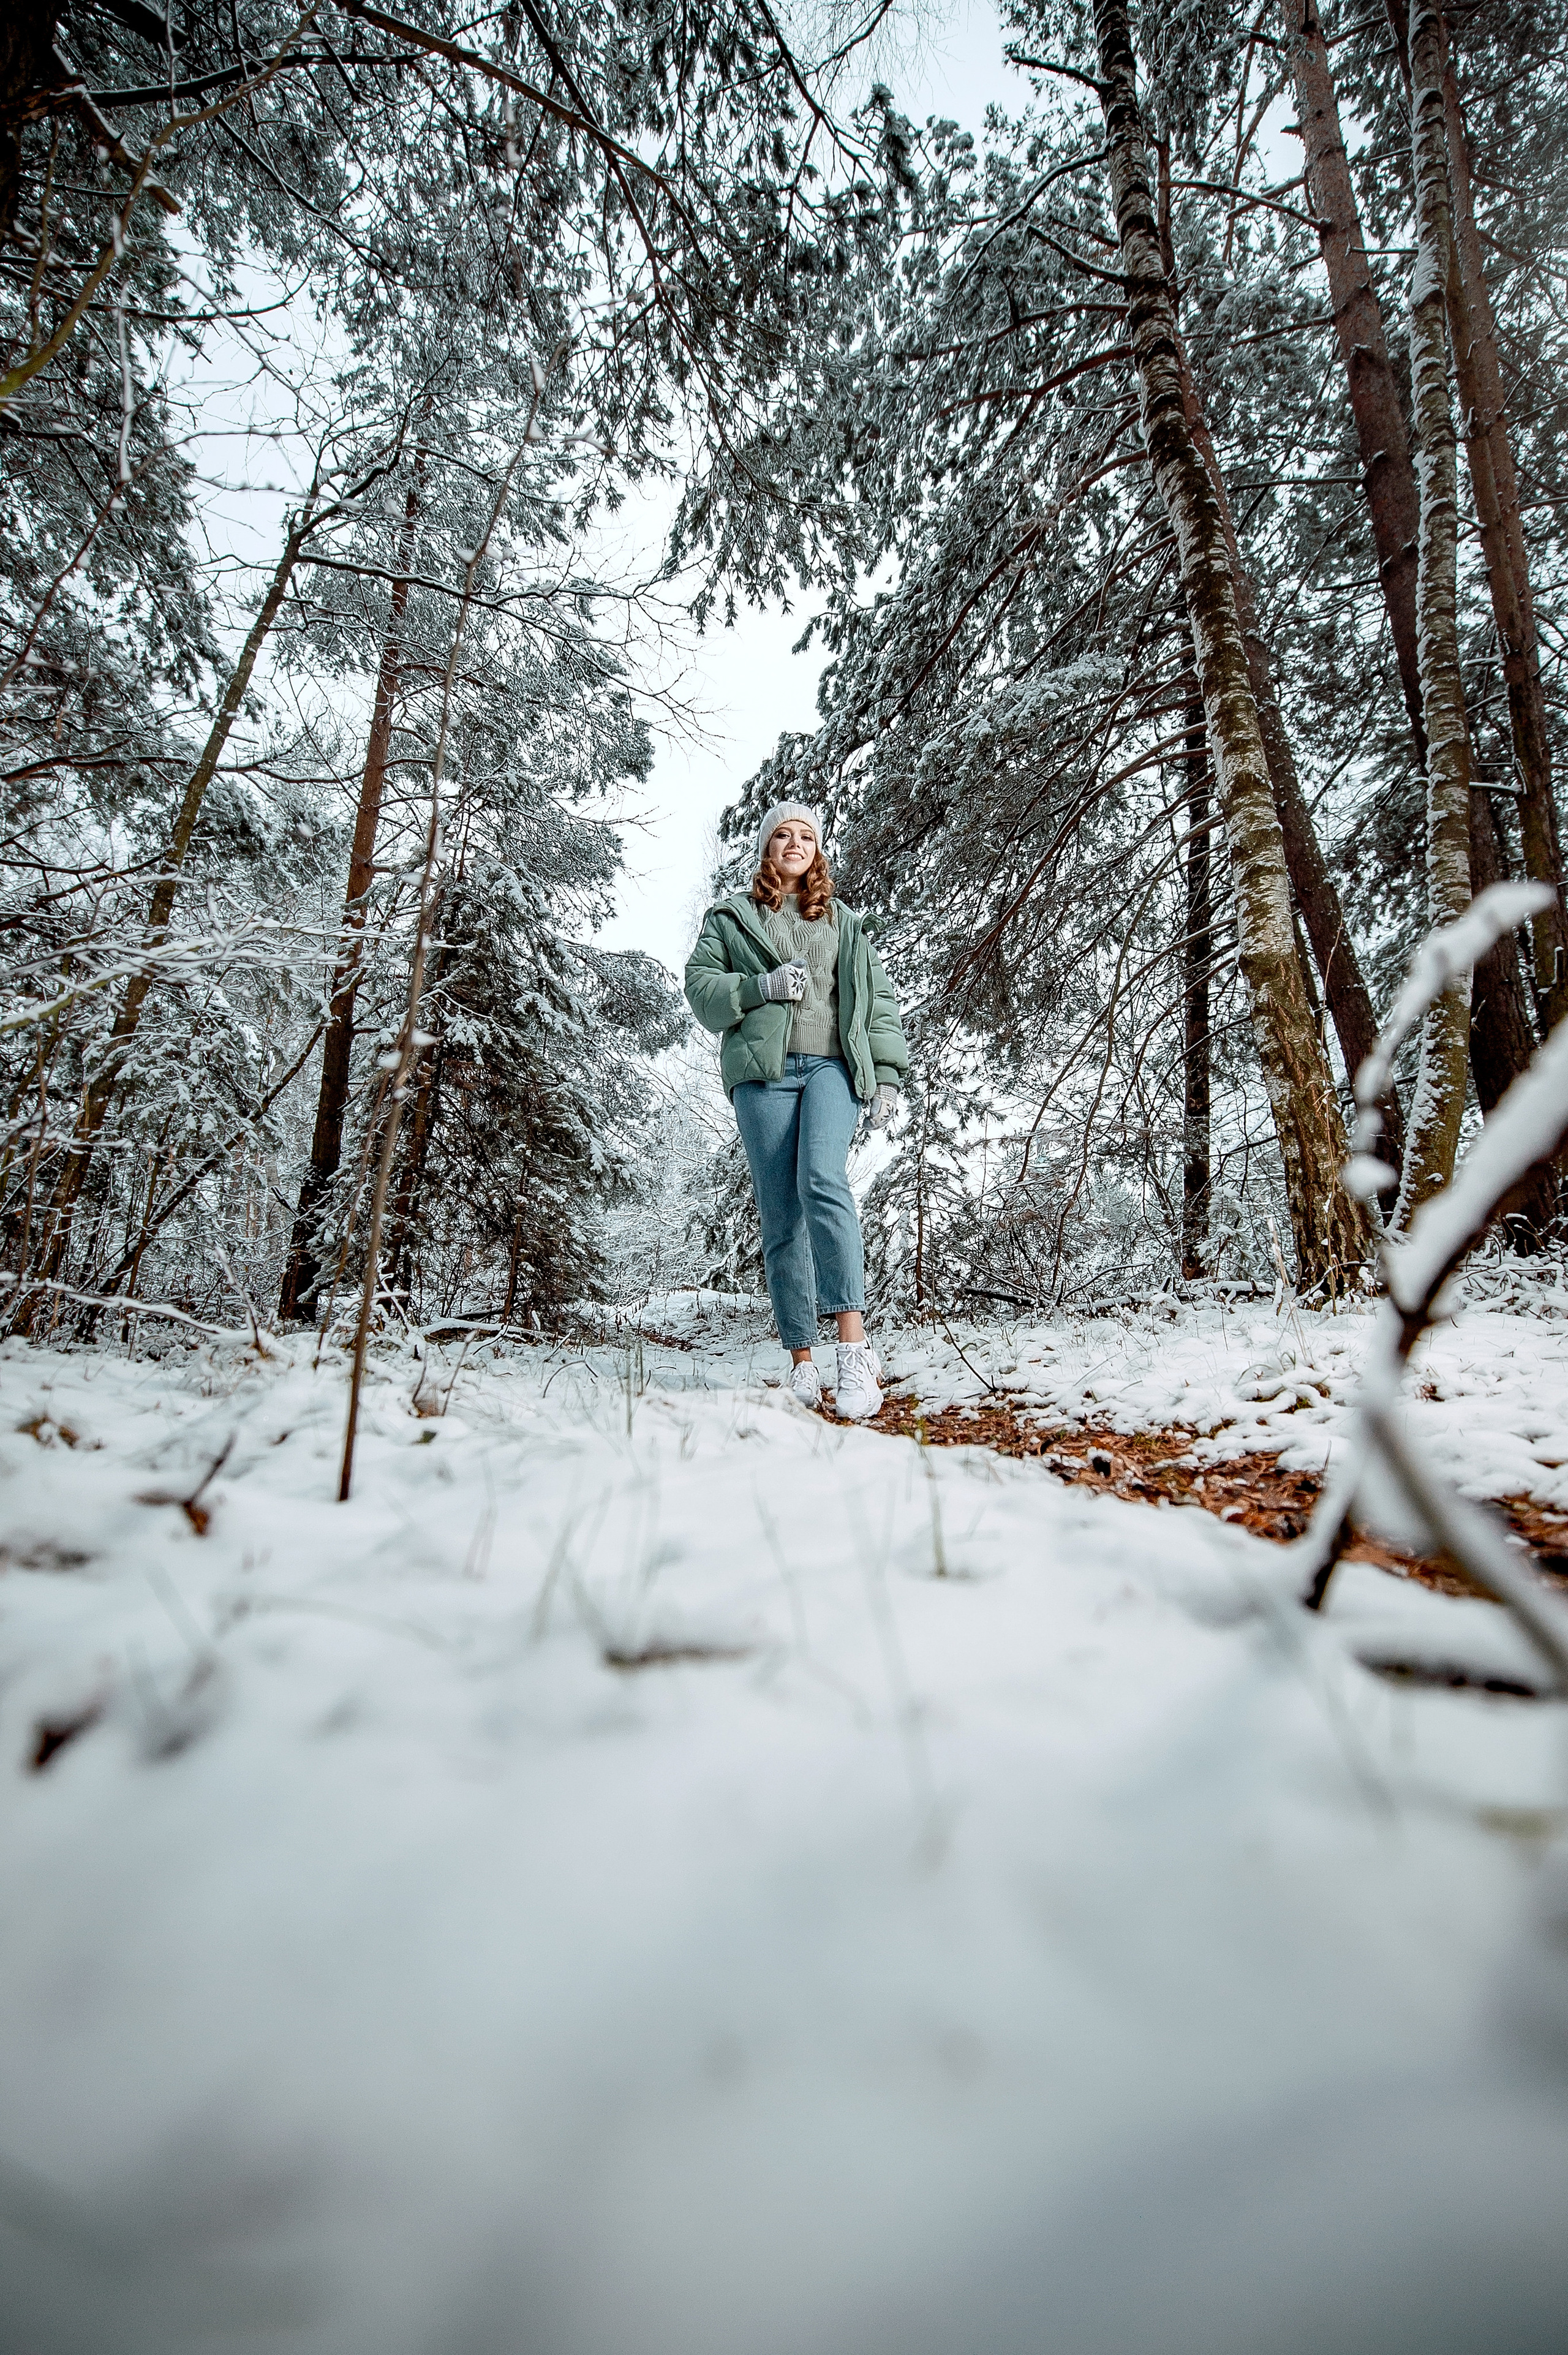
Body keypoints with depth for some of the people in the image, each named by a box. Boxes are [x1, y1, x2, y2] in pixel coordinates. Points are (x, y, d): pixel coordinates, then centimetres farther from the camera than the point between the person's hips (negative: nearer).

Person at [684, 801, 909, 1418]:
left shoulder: (845, 923, 25)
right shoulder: (732, 916, 21)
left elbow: (878, 999, 19)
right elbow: (700, 985, 10)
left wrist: (888, 1073, 7)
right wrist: (760, 986, -8)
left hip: (833, 1066, 0)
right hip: (763, 1071, 0)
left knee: (823, 1182, -26)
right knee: (781, 1217, -4)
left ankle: (855, 1350, -32)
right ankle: (801, 1364, -1)